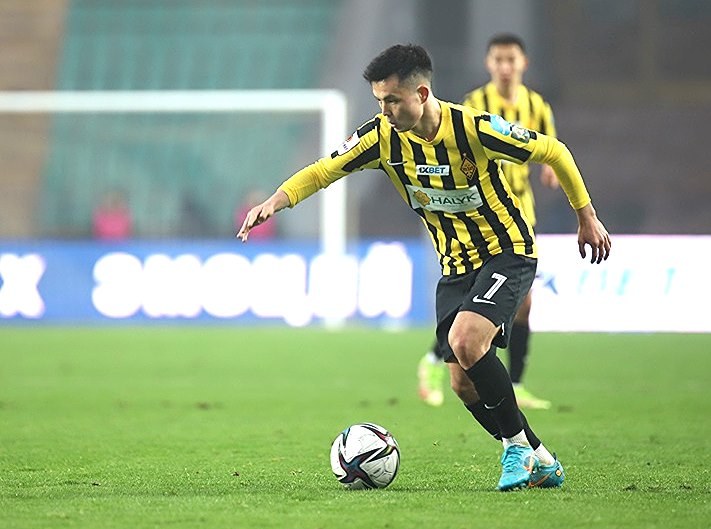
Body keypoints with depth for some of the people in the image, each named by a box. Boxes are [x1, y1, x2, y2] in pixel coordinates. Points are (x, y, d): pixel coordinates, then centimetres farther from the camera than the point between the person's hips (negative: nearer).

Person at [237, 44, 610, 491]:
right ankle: (539, 462, 17)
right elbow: (322, 171, -3)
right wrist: (275, 202, -22)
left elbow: (554, 152, -10)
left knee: (465, 341, -28)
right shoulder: (383, 136, -8)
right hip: (456, 266, 6)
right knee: (464, 382, -2)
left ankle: (519, 447, -9)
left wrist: (587, 218, -3)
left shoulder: (472, 128, -22)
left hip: (508, 253, -6)